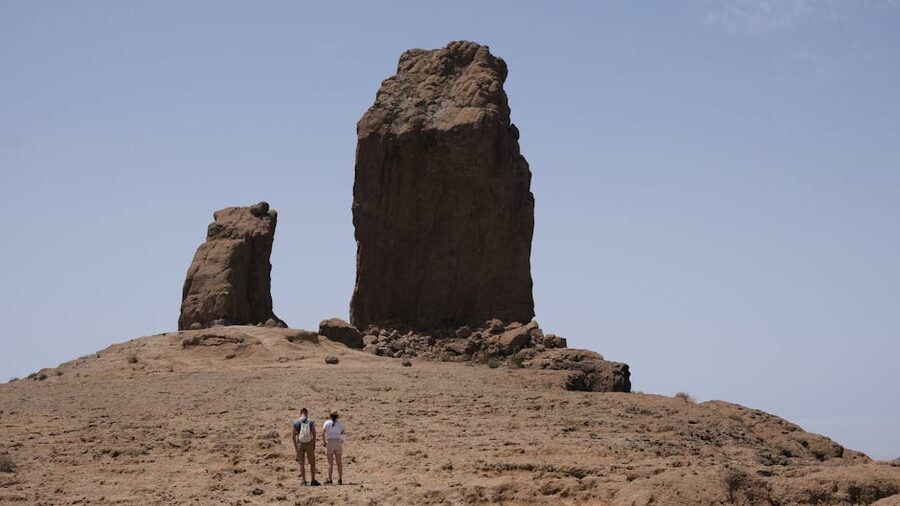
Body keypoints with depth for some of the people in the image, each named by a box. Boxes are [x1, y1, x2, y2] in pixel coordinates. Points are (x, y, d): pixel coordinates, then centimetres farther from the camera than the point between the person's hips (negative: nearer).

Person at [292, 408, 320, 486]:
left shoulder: (296, 422, -1)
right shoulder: (311, 421, -3)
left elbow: (294, 435, -2)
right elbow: (314, 434, -5)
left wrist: (295, 446, 6)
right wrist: (314, 445, 2)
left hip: (300, 444, 1)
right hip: (309, 444, -1)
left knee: (302, 464, 6)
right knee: (312, 463, 7)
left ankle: (304, 481, 5)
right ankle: (313, 480, 5)